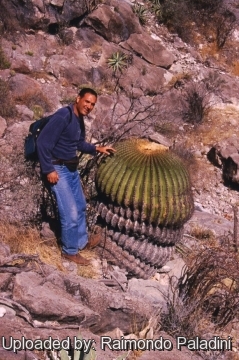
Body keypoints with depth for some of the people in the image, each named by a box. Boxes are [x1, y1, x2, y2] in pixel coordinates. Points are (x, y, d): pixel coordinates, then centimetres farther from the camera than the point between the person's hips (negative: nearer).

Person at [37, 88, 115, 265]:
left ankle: (82, 241, 39)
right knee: (71, 212, -7)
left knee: (80, 206, 21)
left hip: (72, 168, 10)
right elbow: (43, 142, -24)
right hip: (58, 169, -10)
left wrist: (97, 148, 12)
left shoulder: (79, 120, 7)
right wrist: (49, 170, -23)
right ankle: (70, 251, 12)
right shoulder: (63, 116, -22)